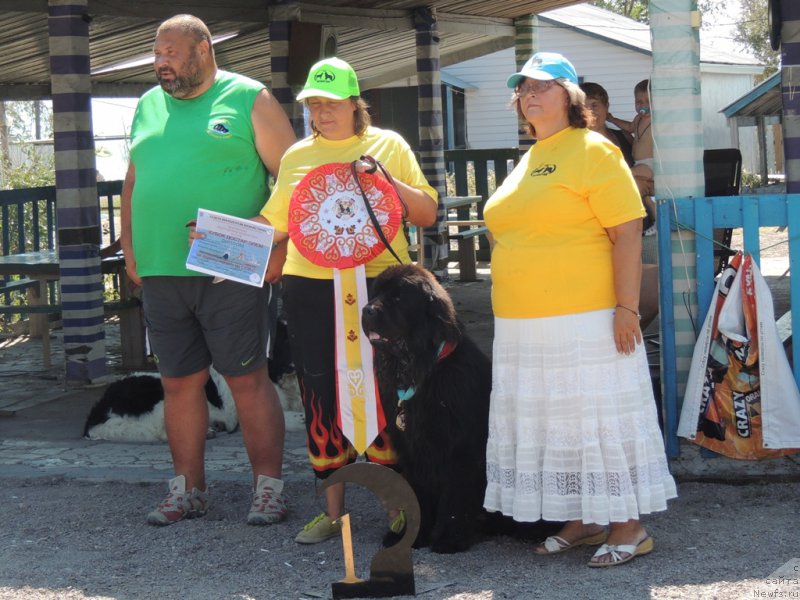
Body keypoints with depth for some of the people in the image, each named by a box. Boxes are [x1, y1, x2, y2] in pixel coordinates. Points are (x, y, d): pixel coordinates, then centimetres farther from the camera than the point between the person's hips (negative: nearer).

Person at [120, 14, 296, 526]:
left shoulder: (249, 100, 0)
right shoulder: (148, 107, 17)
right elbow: (133, 182, 22)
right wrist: (129, 246, 11)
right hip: (160, 274, 5)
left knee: (248, 379, -1)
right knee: (179, 383, 9)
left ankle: (269, 488, 8)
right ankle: (188, 489, 19)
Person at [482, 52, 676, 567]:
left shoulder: (592, 151, -8)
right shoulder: (529, 161, 16)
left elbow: (628, 232, -14)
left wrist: (627, 307, -19)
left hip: (584, 321, -8)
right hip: (524, 326, 8)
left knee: (600, 418, -3)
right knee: (555, 425, 11)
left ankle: (629, 526, 7)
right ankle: (581, 521, 22)